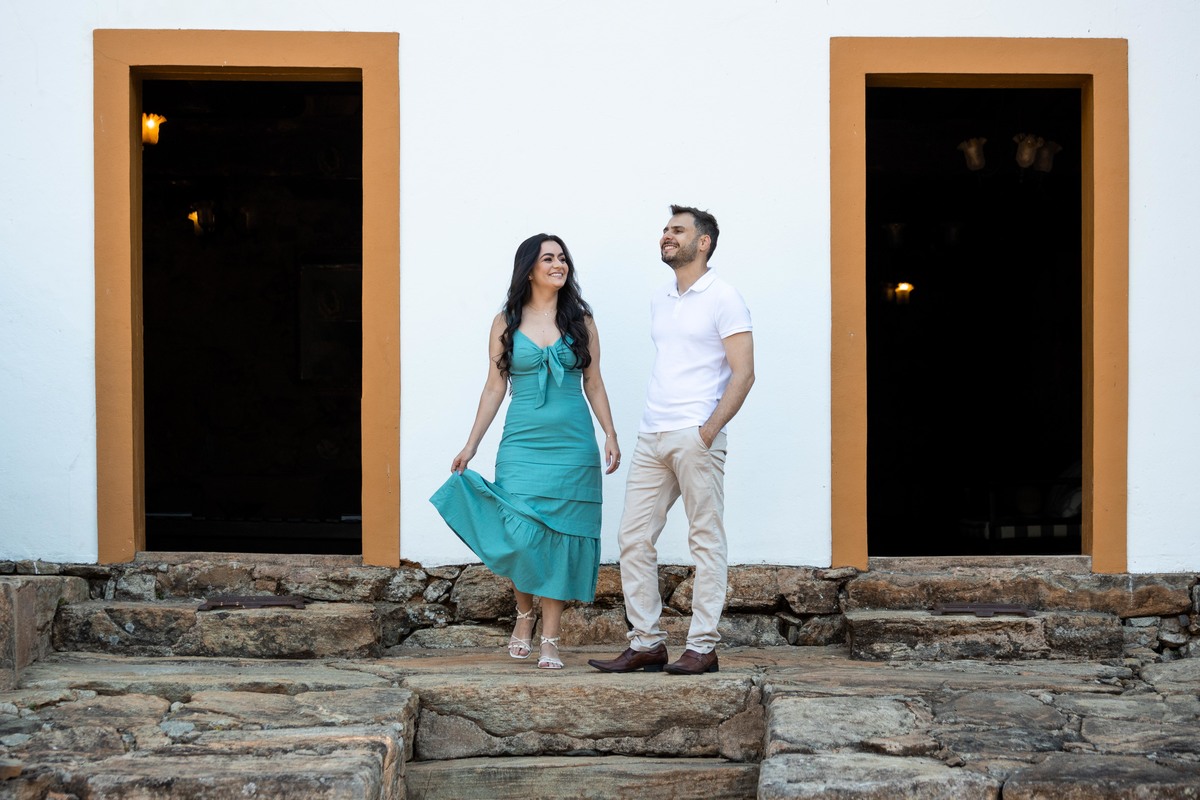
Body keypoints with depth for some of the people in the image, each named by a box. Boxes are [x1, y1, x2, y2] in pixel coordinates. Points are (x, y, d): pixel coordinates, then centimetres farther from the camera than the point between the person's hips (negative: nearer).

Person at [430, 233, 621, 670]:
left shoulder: (580, 320, 7)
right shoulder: (506, 323, 5)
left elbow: (593, 384, 9)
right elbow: (494, 387, 7)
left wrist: (610, 434, -1)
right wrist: (470, 446, 4)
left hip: (572, 443, 1)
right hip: (522, 442, -1)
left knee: (559, 536, 0)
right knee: (520, 535, -10)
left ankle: (550, 639, 6)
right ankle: (524, 615, 18)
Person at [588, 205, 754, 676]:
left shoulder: (722, 299, -4)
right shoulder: (660, 302, 19)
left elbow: (743, 373, -9)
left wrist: (708, 431, -16)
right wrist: (655, 424, 14)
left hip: (696, 437, -8)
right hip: (652, 437, 8)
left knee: (706, 540, -3)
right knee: (633, 538, 4)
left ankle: (702, 647, 0)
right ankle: (646, 643, 8)